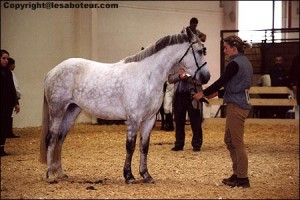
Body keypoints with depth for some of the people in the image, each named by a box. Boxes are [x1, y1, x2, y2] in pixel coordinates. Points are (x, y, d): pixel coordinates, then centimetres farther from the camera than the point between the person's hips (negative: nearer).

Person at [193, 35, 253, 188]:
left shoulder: (234, 64, -16)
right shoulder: (245, 62, 14)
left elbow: (221, 82, -14)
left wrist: (203, 93, -4)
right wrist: (217, 93, 16)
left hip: (236, 106, -10)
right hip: (242, 104, 10)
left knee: (237, 142, -4)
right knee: (229, 139, 17)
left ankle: (243, 178, 1)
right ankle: (237, 173, 22)